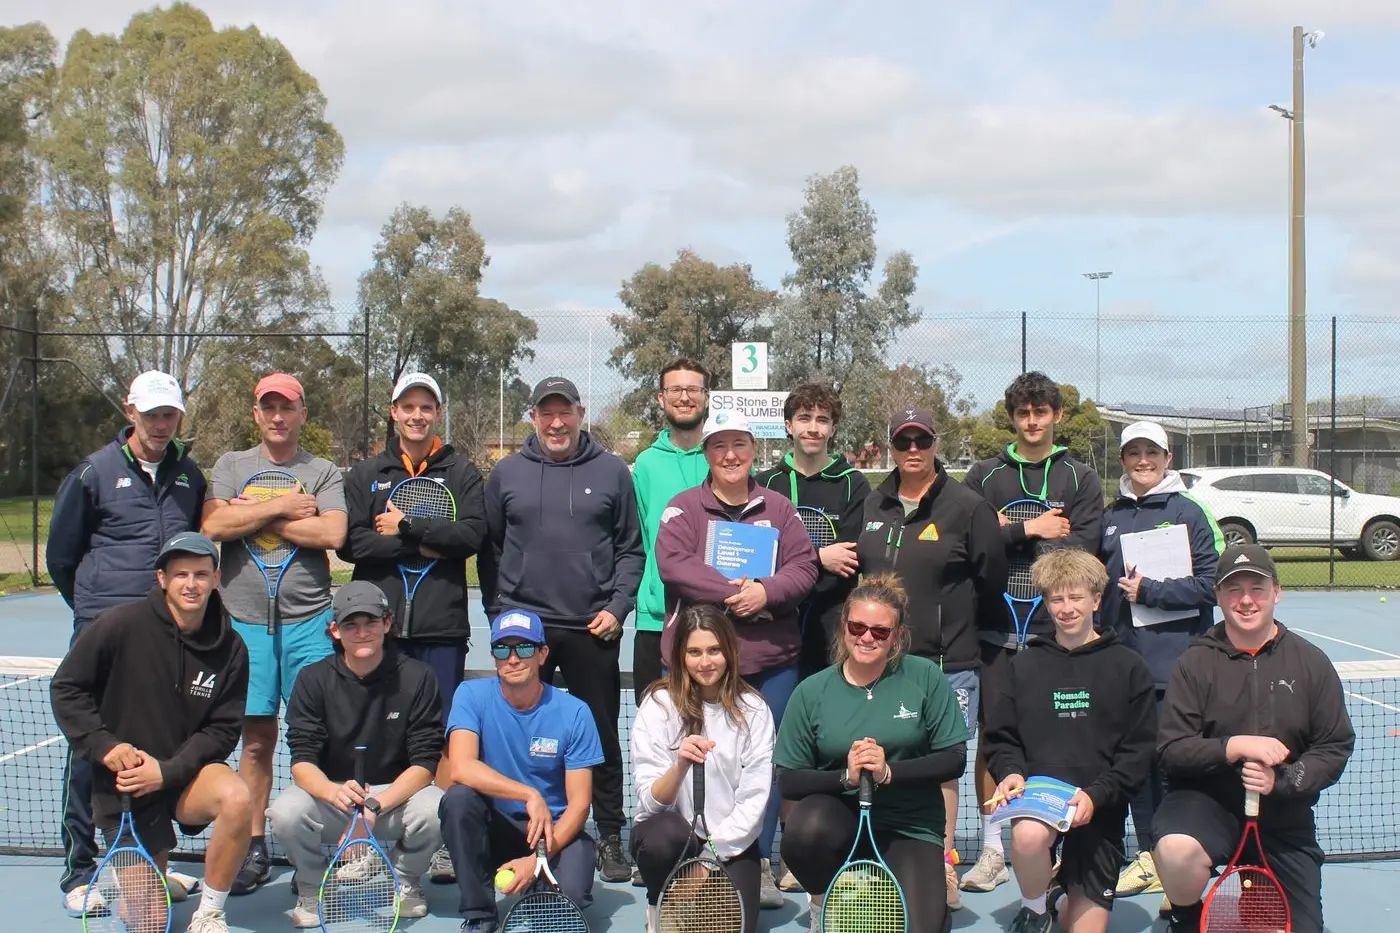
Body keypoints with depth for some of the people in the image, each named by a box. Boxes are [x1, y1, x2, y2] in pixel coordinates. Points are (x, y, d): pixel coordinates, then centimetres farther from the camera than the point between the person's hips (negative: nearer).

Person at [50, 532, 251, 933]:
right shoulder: (121, 624, -13)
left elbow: (222, 729, -5)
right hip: (125, 783, -1)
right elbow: (66, 688, -5)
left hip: (186, 775, 2)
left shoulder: (230, 649, -7)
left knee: (236, 799, -34)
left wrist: (167, 771, -19)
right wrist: (104, 745, -16)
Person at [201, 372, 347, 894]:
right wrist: (283, 507, -8)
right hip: (246, 621, 1)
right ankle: (254, 848, 15)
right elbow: (214, 525, -6)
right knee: (256, 737, 6)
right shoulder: (231, 466, 11)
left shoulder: (324, 473, 6)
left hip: (308, 622, -1)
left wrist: (258, 519, -8)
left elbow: (332, 533, -11)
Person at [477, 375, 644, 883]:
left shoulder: (611, 472, 5)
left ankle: (610, 839, 14)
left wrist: (617, 607, -5)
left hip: (592, 629, -1)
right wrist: (498, 609, 5)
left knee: (602, 734, 5)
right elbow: (490, 549, 11)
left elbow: (631, 549, 5)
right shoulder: (506, 473, 8)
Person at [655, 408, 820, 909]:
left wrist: (765, 591, -18)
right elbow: (674, 564, -12)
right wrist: (731, 591, -22)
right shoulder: (685, 507, 2)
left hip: (771, 660, 2)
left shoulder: (779, 509, 10)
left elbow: (803, 567, 1)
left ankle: (760, 862, 16)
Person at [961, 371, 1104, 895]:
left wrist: (1010, 534, -9)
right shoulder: (984, 475, 9)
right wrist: (1031, 530, -11)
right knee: (991, 734, 2)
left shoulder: (1080, 478, 8)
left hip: (1056, 627, -1)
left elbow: (1082, 548, -6)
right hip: (996, 624, 1)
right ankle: (992, 847, 10)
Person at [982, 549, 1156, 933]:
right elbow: (1000, 737, 9)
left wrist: (1096, 794, -14)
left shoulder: (1128, 667, 3)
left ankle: (1073, 898, 38)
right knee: (1028, 836, -36)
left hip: (1100, 810, 0)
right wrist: (1010, 773, -12)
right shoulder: (1025, 664, 8)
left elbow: (1139, 751, -1)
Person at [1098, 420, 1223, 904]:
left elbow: (1209, 585, -8)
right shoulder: (1111, 516, 12)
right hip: (1122, 660, 5)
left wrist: (1147, 591, -12)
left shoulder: (1188, 512, -2)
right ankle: (1148, 857, 20)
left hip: (1173, 663, -5)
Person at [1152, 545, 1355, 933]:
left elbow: (1335, 748, -1)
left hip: (1284, 813, 3)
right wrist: (1233, 747, -26)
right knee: (1176, 849, -35)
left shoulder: (1311, 662, 1)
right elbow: (1171, 750, -9)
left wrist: (1281, 781, -18)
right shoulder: (1195, 663, -4)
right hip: (1206, 799, -3)